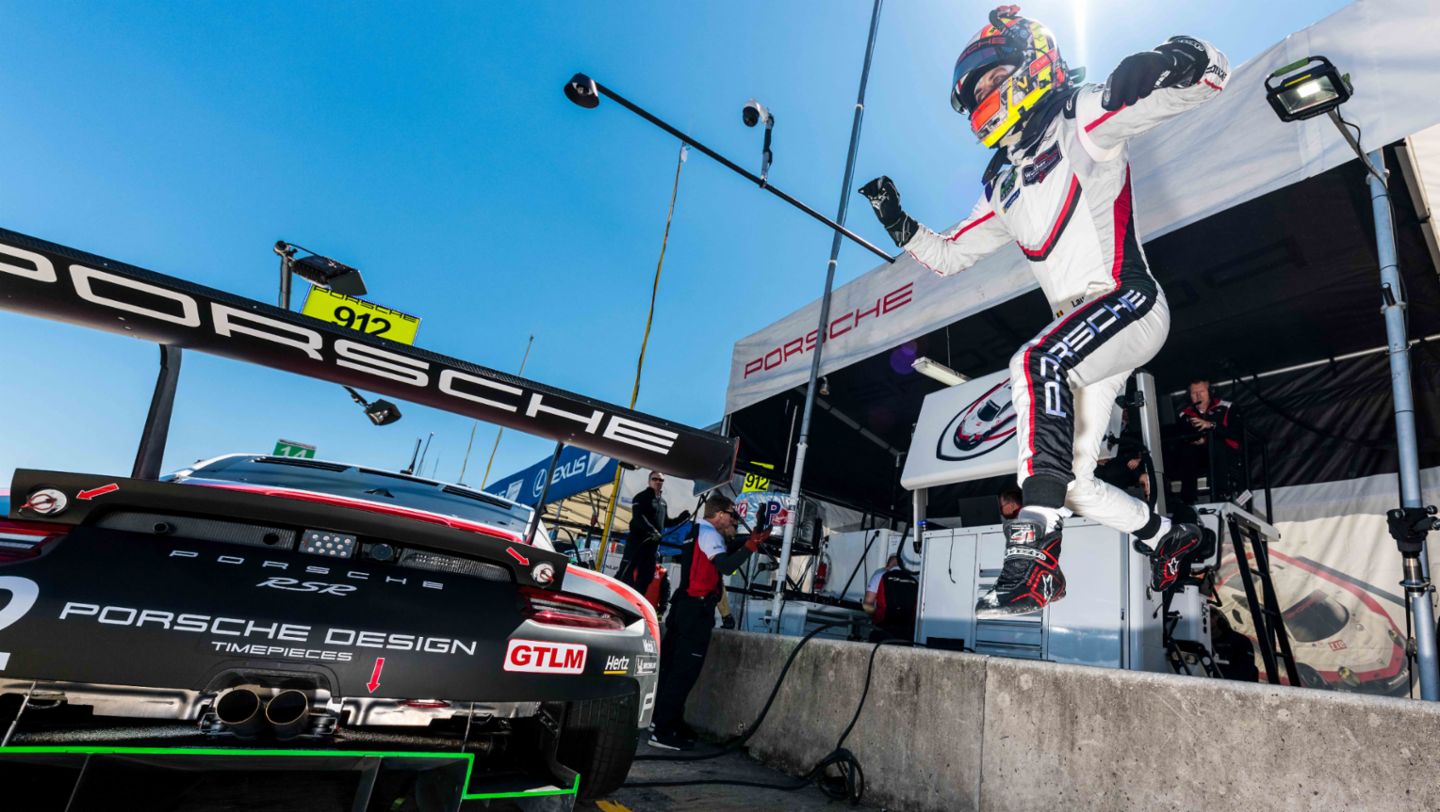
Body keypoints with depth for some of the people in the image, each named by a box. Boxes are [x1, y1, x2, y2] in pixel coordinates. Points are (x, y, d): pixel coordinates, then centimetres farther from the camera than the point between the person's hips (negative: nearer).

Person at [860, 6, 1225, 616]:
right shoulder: (1002, 187, 20)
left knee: (1035, 361, -38)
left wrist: (1175, 62, -31)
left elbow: (1211, 76, -8)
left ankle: (1036, 554, -40)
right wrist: (898, 225, 10)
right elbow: (947, 257, 23)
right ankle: (1173, 538, 32)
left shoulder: (1081, 119, 1)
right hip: (1083, 333, 8)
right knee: (1074, 484, 7)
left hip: (1129, 302, -7)